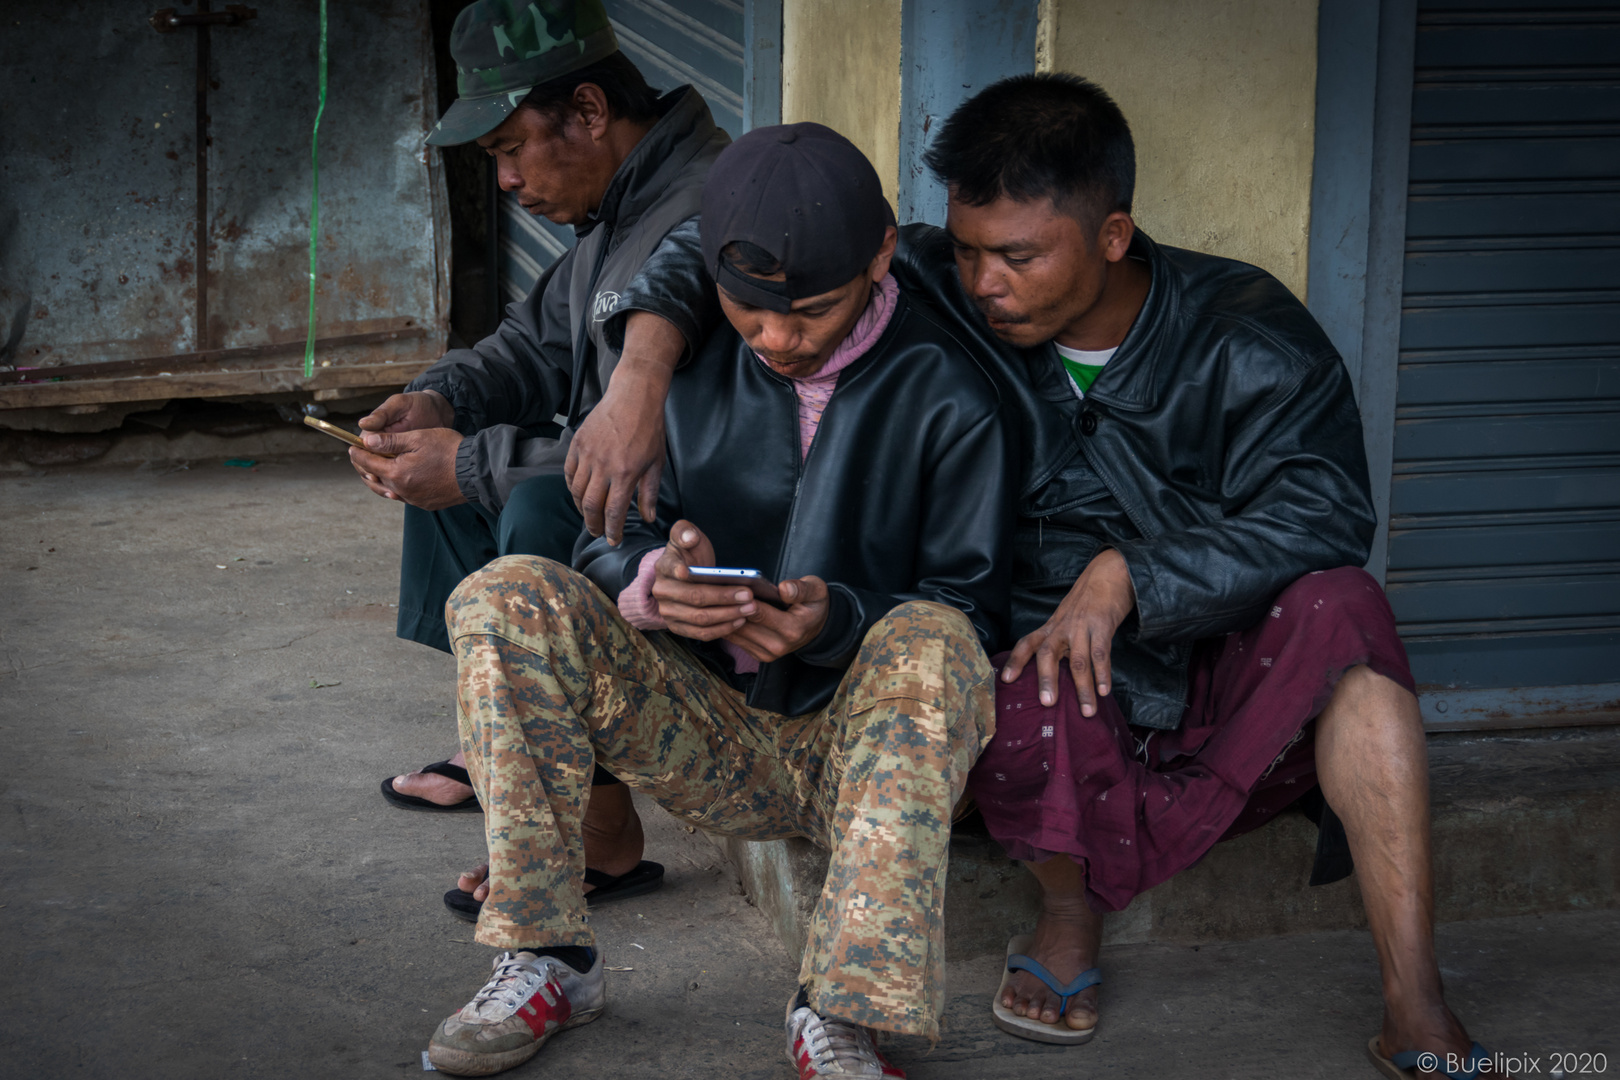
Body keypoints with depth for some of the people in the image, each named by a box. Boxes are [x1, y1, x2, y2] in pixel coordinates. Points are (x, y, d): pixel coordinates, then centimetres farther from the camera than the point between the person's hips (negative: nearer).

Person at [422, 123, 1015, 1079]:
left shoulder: (947, 396, -8)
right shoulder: (692, 370, 3)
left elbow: (973, 616, -7)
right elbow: (607, 548, 4)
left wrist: (837, 620, -28)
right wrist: (651, 584, -22)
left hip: (864, 739, -3)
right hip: (713, 735, 3)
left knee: (930, 640, -37)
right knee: (508, 601, -18)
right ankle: (550, 962, -16)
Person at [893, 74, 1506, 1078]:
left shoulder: (1243, 336, -8)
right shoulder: (941, 299, -5)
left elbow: (1322, 514, -19)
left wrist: (1126, 576, -28)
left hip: (1231, 702, 1)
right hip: (1062, 707, 0)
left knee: (1338, 608, -31)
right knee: (1030, 697, -37)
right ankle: (1070, 917, -2)